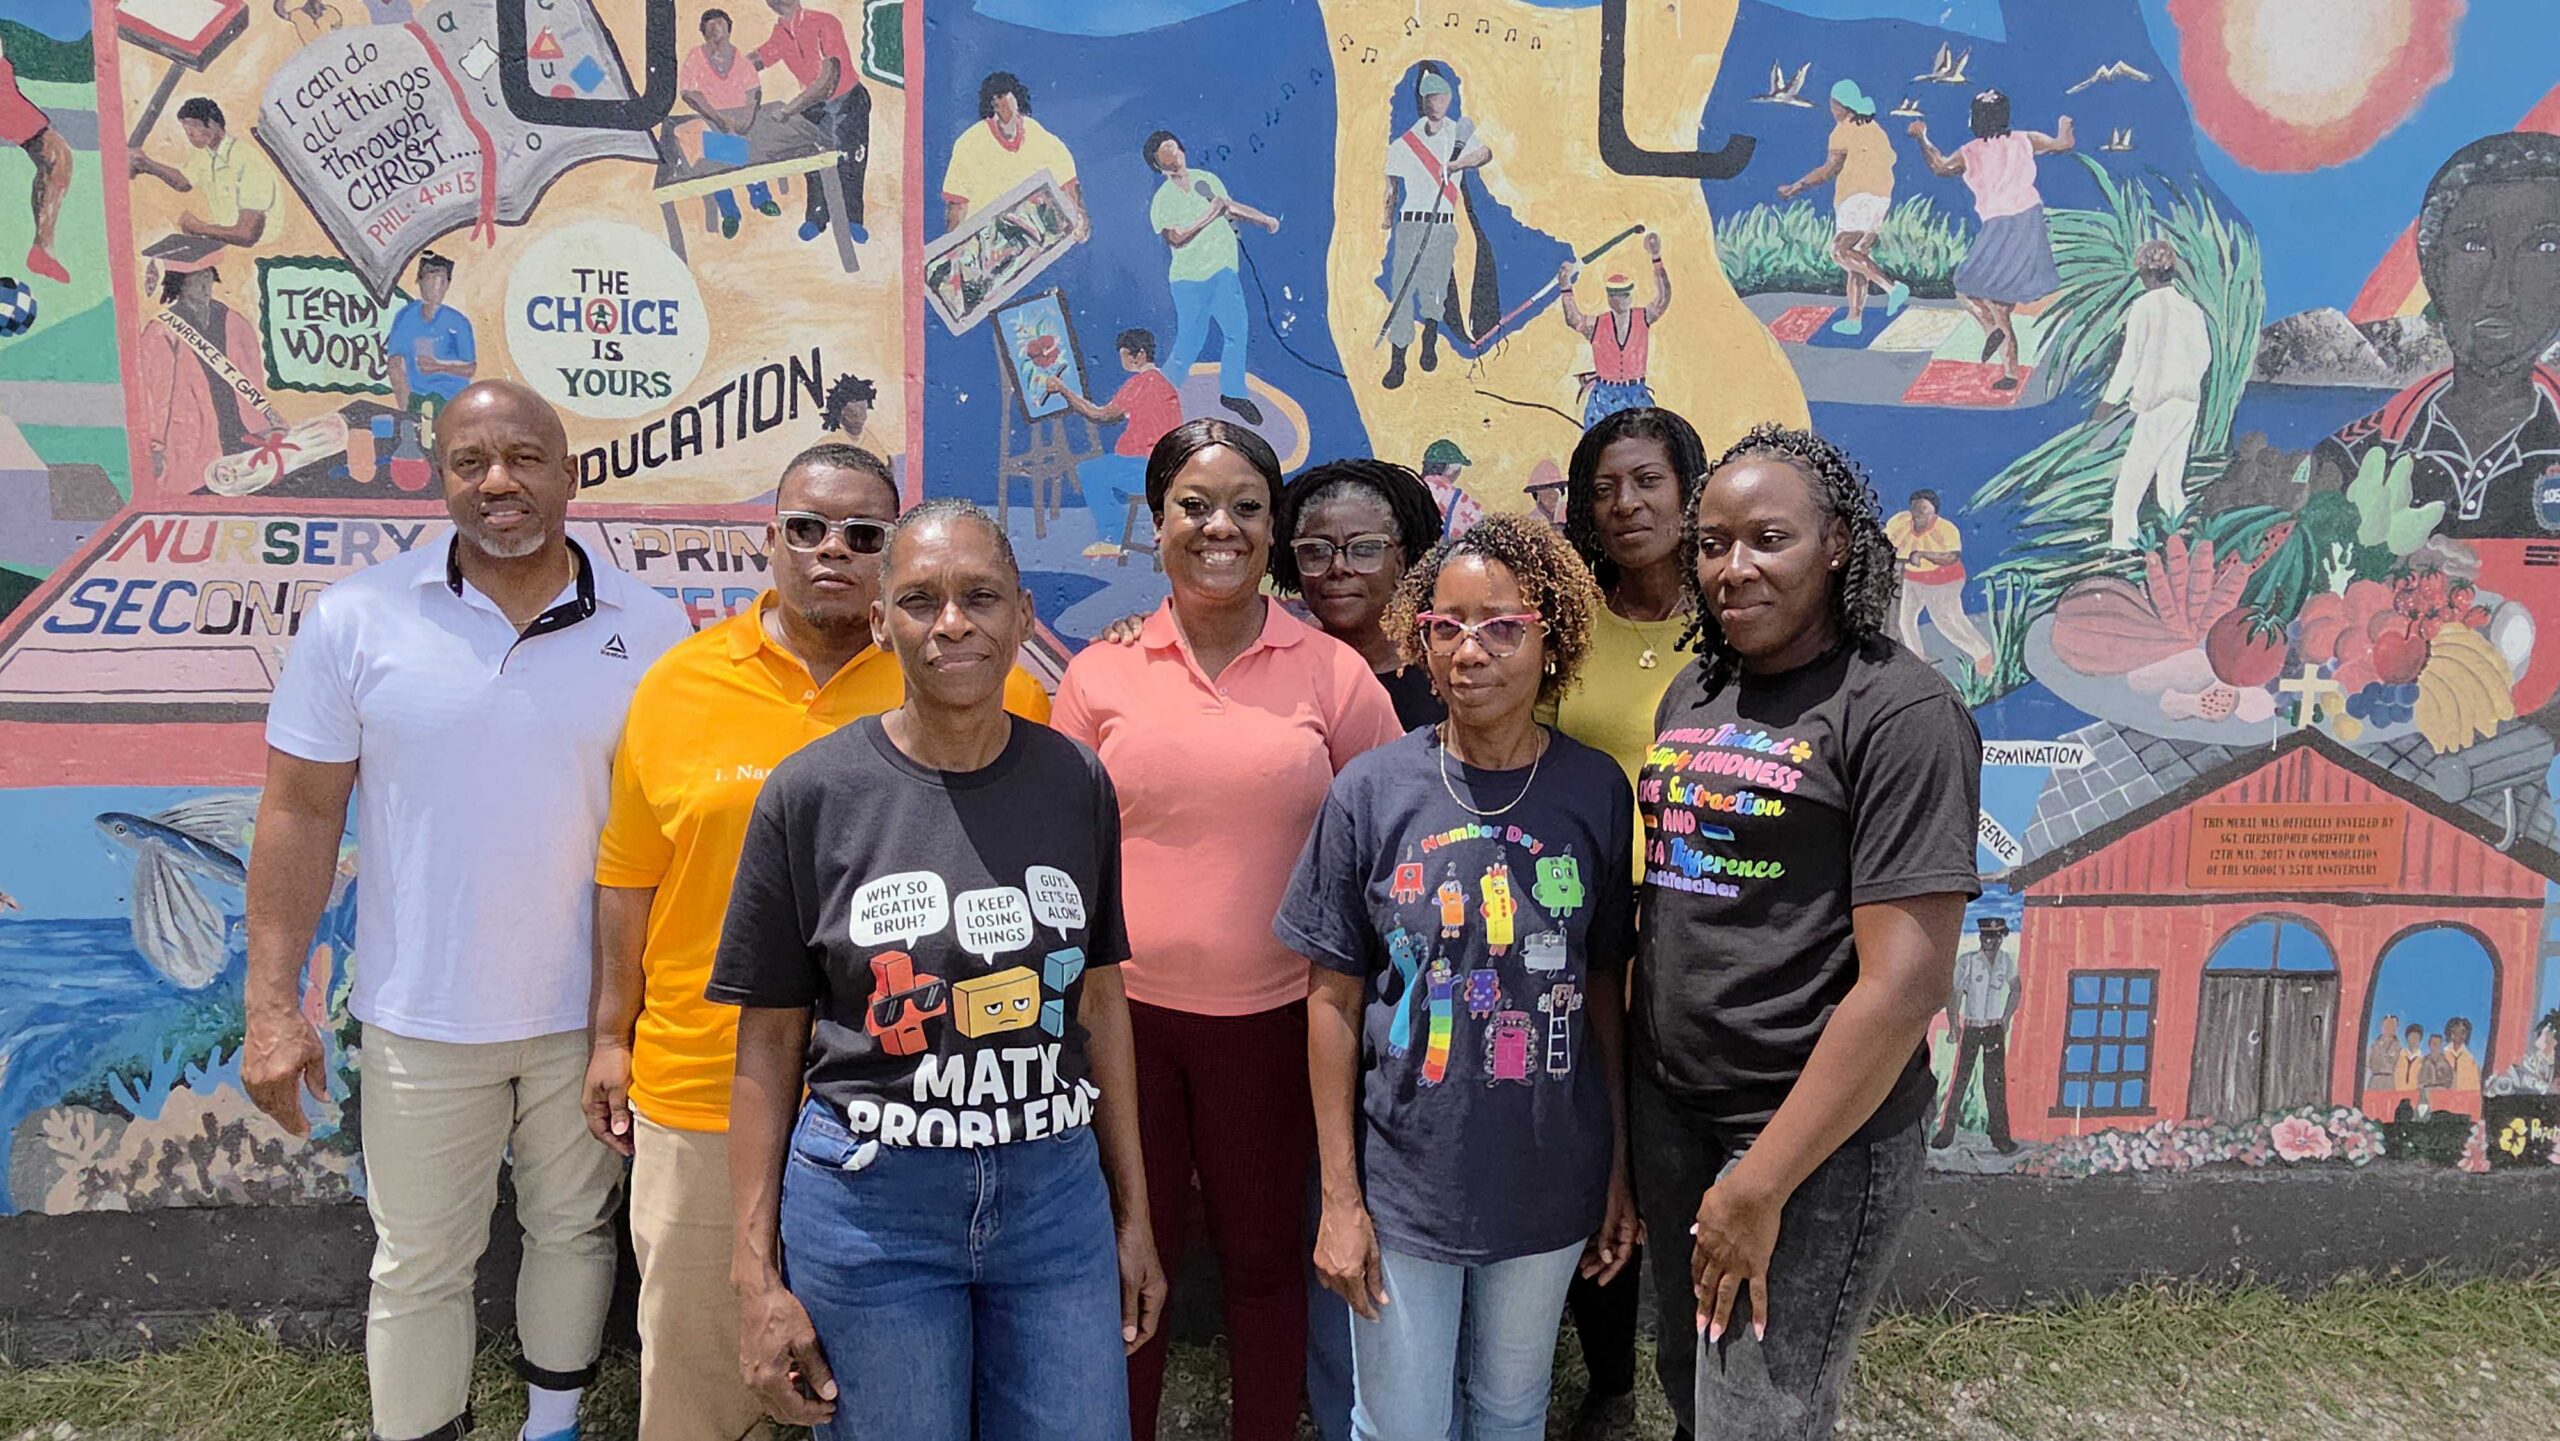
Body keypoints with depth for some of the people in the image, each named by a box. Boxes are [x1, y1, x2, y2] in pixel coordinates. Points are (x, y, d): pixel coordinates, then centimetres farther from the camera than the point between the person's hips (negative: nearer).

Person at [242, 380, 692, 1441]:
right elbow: (301, 812, -3)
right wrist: (271, 1005, -5)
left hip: (591, 1013, 1)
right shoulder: (360, 617, -7)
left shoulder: (650, 628, -5)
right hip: (423, 1020, -1)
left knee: (575, 1230, 19)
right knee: (418, 1266, 13)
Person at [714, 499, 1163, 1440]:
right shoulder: (811, 794, -7)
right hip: (868, 1204, -2)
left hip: (1057, 1192, 2)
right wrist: (757, 1274, -4)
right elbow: (770, 1041, -2)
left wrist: (1134, 1213, 9)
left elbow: (1099, 1002, 8)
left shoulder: (1075, 784, 0)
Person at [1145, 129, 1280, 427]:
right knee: (1189, 343, -2)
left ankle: (1232, 392, 26)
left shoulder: (1206, 179, 7)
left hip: (1224, 270, 6)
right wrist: (1209, 215, -25)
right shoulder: (1162, 201, -10)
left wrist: (1264, 219, 16)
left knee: (1237, 332, 10)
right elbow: (1176, 236, -24)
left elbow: (1231, 205, 21)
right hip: (1190, 278, -6)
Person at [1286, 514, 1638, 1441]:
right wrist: (1338, 1198, -5)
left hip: (1549, 1183, 2)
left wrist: (1622, 1172, 4)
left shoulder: (1596, 793, -6)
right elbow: (1335, 999, -5)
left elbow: (1605, 990, 2)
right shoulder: (1372, 792, -10)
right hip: (1404, 1186, -1)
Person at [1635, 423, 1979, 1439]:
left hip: (1817, 1131, -6)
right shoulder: (1693, 692, 8)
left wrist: (1761, 1184, -19)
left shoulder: (1901, 711, -14)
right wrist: (1628, 1099, 8)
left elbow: (1905, 982, -20)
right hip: (1669, 1106, 7)